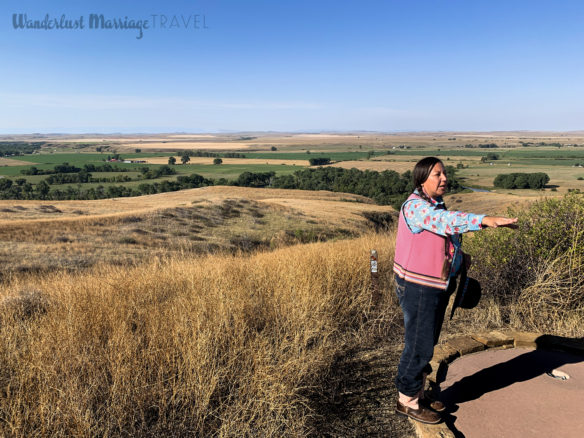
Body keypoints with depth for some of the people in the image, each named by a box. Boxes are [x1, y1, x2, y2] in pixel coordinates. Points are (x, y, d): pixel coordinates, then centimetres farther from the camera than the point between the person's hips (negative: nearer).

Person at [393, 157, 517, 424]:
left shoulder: (437, 205, 11)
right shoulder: (415, 206, -18)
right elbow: (445, 220, -37)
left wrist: (459, 257, 5)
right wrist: (484, 220, -47)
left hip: (437, 287, 9)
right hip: (418, 288, -9)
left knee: (427, 344, 19)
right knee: (418, 345, 2)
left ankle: (418, 394, 36)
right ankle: (407, 401, 20)